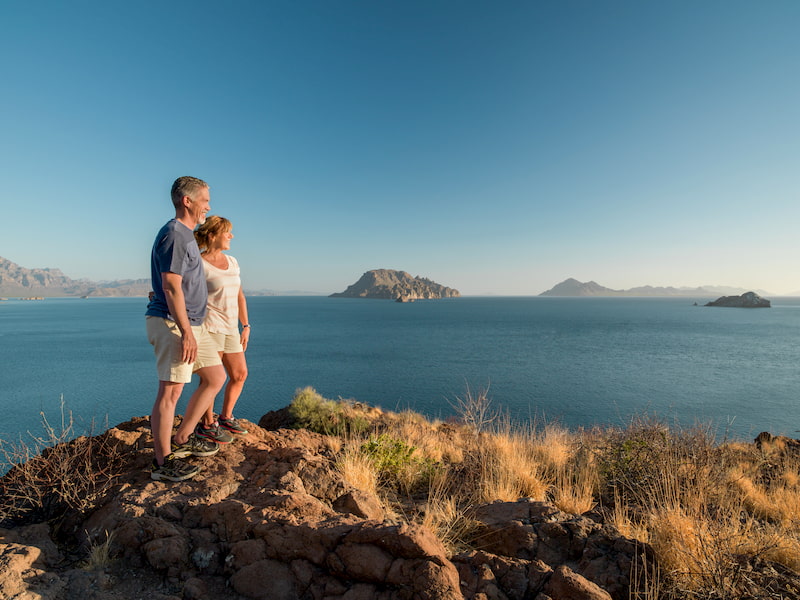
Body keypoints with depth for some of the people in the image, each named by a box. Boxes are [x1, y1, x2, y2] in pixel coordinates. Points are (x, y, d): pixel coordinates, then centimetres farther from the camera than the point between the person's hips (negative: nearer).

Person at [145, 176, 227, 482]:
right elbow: (171, 287, -21)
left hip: (193, 324, 10)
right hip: (172, 323, -10)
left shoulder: (186, 235, 18)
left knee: (215, 377, 14)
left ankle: (182, 439, 25)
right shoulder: (173, 235, -13)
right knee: (170, 391, -3)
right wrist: (186, 332, -23)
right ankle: (162, 462, 9)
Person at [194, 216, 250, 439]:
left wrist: (246, 326, 11)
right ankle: (207, 425, 17)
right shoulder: (199, 265, -8)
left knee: (240, 375, 9)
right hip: (210, 326, -7)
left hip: (230, 328, 7)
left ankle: (226, 417, 26)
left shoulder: (232, 262, 12)